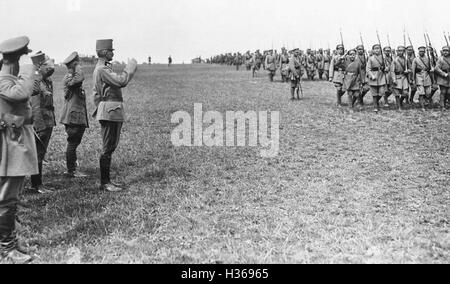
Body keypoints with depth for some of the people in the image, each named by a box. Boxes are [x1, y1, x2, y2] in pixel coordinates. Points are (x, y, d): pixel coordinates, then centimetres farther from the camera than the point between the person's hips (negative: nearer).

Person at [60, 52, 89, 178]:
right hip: (73, 116, -10)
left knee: (73, 143, 14)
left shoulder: (72, 77, 21)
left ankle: (72, 169, 22)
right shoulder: (68, 78, -11)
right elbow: (80, 78, -35)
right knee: (72, 143, -6)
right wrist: (77, 67, -15)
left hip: (78, 117, 10)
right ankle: (71, 171, -1)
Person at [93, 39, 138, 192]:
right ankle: (105, 183, 0)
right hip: (110, 112, -11)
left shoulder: (103, 68, 19)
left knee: (110, 147, 14)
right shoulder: (102, 69, -14)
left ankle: (106, 180, 21)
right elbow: (121, 81, -24)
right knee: (108, 148, -6)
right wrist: (130, 68, -9)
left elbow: (96, 94, 24)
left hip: (113, 112, 11)